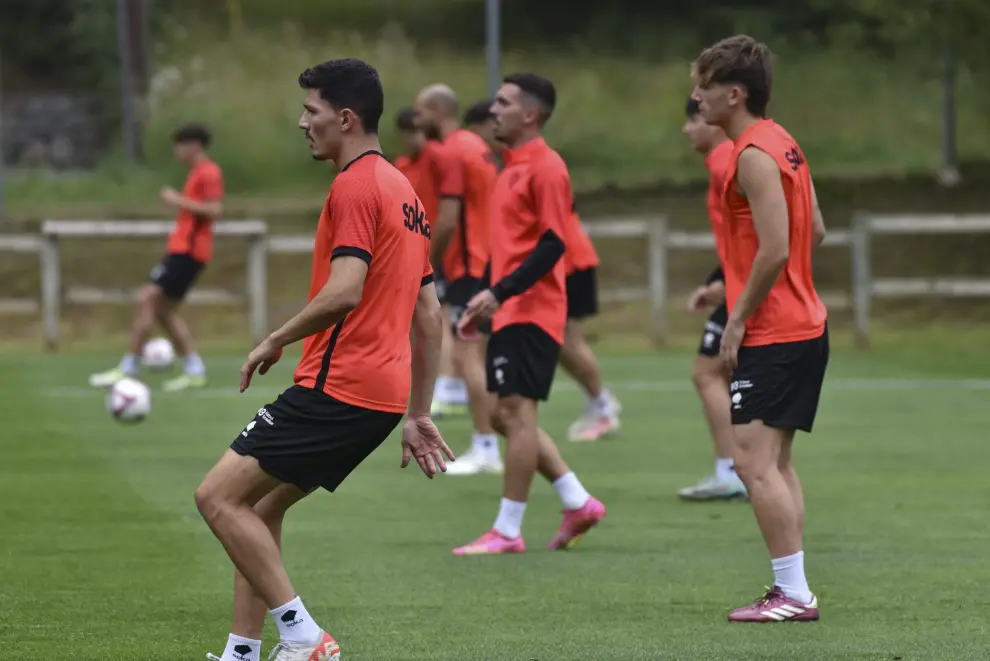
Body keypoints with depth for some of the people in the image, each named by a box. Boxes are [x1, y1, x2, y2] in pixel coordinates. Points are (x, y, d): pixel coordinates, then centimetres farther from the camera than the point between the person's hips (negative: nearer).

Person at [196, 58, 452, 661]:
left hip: (336, 387, -10)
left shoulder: (356, 187, -11)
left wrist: (276, 341, -9)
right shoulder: (405, 193, 20)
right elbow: (429, 315, 22)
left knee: (220, 497, -9)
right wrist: (418, 416, 23)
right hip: (384, 396, 10)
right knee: (259, 509, 17)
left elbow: (344, 291, -24)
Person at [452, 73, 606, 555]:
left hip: (531, 313, -10)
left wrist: (499, 293, -25)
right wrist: (485, 302, 20)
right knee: (507, 416, 11)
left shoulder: (546, 168, -13)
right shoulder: (513, 168, 17)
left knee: (517, 413, -8)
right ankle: (579, 503, 18)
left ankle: (508, 532, -4)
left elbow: (552, 244, -20)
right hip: (510, 312, 10)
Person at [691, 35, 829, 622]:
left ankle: (793, 593, -12)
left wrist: (739, 318, -15)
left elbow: (775, 251, -23)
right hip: (803, 325, 10)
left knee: (755, 460, -10)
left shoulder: (755, 156, -17)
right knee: (777, 462, 14)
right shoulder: (783, 145, 13)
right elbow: (815, 232, 19)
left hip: (770, 334, -10)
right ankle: (793, 590, 15)